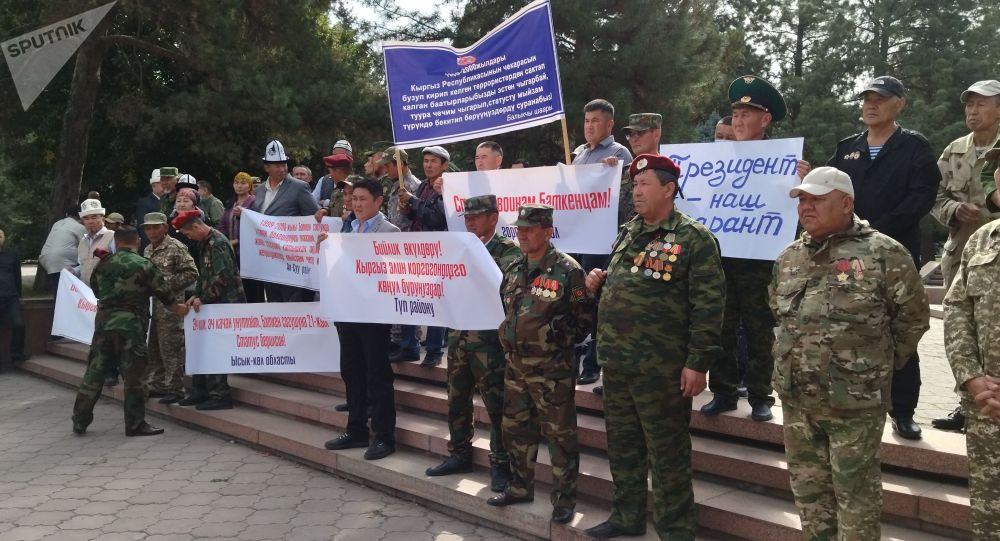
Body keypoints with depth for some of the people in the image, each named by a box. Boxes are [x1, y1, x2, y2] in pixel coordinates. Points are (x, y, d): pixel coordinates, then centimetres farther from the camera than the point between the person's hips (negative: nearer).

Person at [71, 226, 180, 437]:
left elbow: (96, 290, 19)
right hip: (130, 324, -5)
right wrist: (175, 305, 12)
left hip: (103, 320, 5)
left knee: (94, 371, 12)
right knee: (133, 374, 1)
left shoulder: (104, 264, 7)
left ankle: (80, 421, 19)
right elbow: (162, 291, -5)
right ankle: (135, 424, 5)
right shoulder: (143, 265, -8)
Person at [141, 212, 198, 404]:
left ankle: (175, 388, 4)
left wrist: (167, 283, -17)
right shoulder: (148, 250, 15)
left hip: (171, 305, -8)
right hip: (152, 305, 8)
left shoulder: (176, 248, -10)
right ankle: (155, 385, 23)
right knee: (154, 347, 14)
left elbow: (192, 273, -14)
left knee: (171, 348, -4)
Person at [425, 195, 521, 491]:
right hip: (459, 335, 7)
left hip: (489, 339, -6)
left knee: (496, 405, 0)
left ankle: (500, 464, 10)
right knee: (457, 400, 14)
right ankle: (459, 455, 28)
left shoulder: (508, 251, -6)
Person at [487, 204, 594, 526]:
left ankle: (565, 498, 12)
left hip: (551, 367, -7)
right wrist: (505, 336, 13)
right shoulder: (513, 270, 10)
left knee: (559, 434, 1)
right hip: (515, 364, 7)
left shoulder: (567, 270, -11)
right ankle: (520, 487, 31)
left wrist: (560, 339, -10)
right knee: (515, 428, 15)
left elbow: (585, 318, -8)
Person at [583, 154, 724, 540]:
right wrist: (598, 283, 5)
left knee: (667, 452, 3)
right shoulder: (627, 233, 14)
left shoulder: (693, 238, -9)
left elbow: (708, 304, -14)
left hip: (660, 366, -7)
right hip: (616, 362, 7)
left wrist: (698, 362, -18)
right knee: (622, 444, 17)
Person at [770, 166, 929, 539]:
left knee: (855, 490, 5)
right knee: (807, 486, 16)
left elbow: (913, 317, -3)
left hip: (855, 401, -6)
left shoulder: (883, 254, -9)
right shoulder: (788, 258, 10)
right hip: (796, 398, 6)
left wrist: (879, 365, 2)